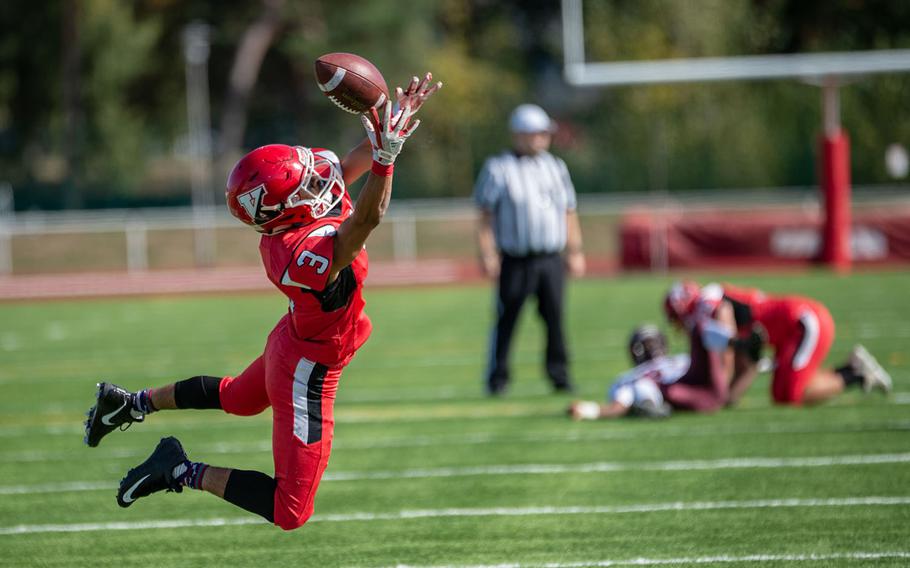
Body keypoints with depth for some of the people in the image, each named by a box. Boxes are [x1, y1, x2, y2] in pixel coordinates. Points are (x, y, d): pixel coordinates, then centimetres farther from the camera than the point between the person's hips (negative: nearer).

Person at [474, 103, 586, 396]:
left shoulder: (555, 167, 14)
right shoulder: (498, 169, 0)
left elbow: (569, 213, 18)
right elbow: (485, 215, -2)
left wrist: (575, 252, 11)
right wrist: (487, 254, -11)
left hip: (551, 259, 4)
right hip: (515, 260, -4)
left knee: (555, 318, 1)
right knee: (506, 319, -2)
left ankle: (559, 375, 8)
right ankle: (497, 379, 6)